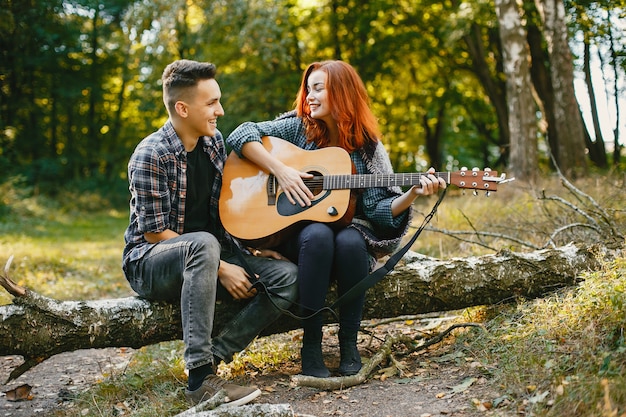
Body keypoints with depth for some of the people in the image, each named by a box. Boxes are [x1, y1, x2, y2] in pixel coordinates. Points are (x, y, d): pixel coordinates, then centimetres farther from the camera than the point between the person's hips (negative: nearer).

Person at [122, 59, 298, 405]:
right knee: (203, 244, -40)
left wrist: (256, 246, 0)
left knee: (287, 276, -15)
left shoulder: (214, 142, 4)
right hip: (150, 264, -6)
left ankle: (213, 357, -20)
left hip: (212, 255, 7)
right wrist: (221, 269, -22)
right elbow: (155, 233, -19)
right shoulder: (151, 155, -17)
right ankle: (200, 377, -39)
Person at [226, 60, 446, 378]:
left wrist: (412, 194, -23)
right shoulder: (299, 128, 2)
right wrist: (280, 170, -19)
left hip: (348, 230, 1)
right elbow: (241, 134, -8)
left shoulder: (367, 147, 1)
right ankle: (311, 345, -26)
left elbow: (379, 209, -4)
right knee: (318, 235, -34)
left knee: (350, 240, -34)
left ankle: (349, 342, -17)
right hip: (297, 234, 0)